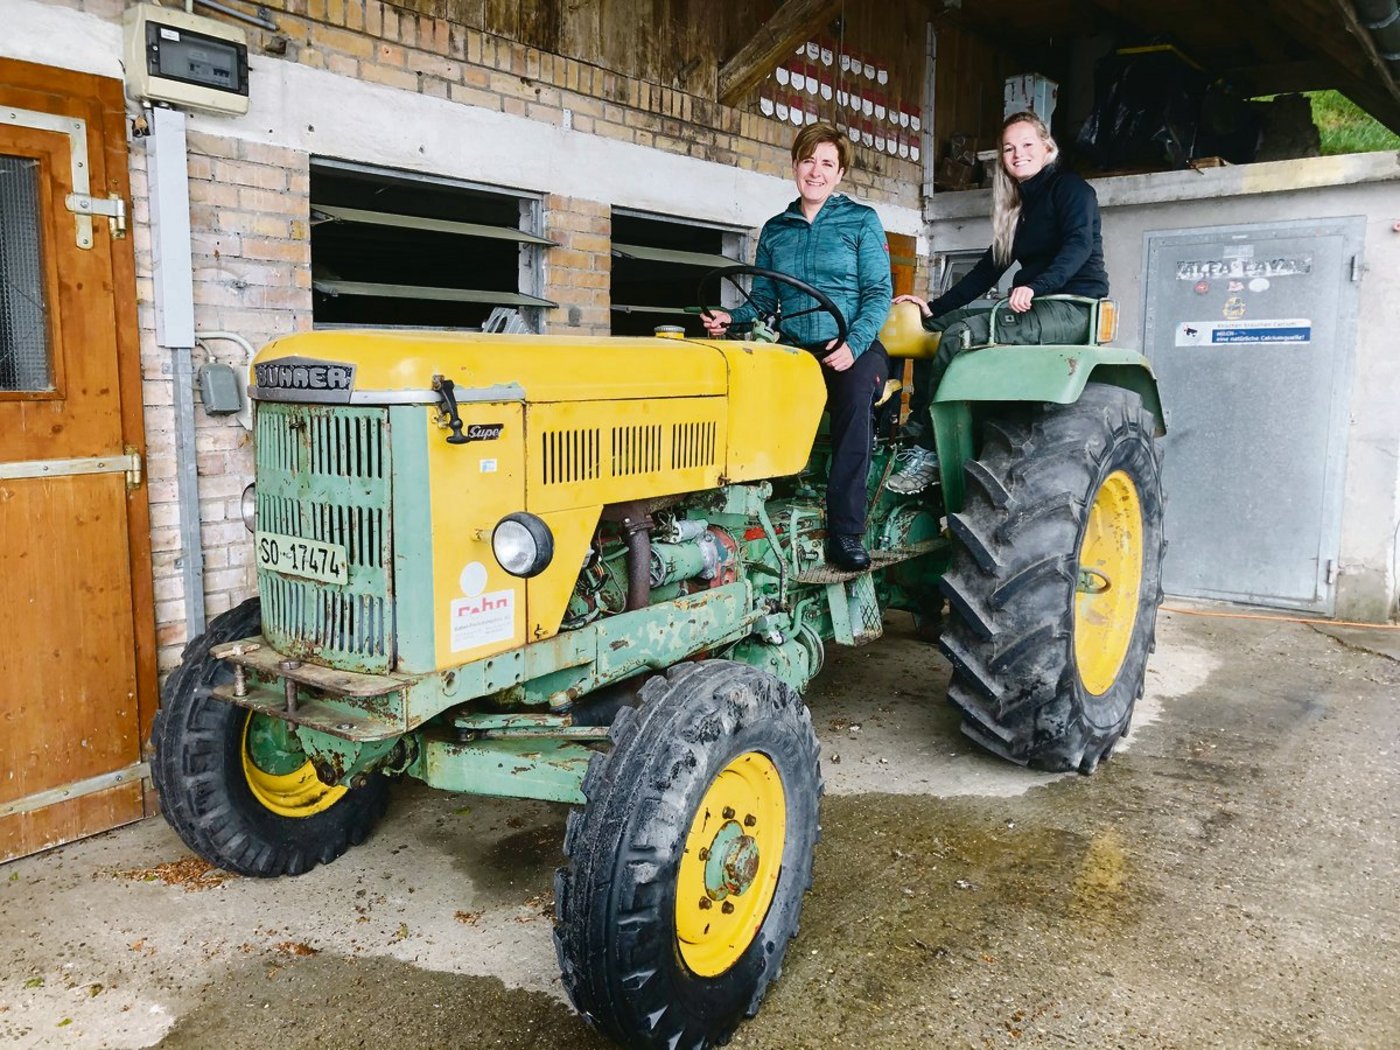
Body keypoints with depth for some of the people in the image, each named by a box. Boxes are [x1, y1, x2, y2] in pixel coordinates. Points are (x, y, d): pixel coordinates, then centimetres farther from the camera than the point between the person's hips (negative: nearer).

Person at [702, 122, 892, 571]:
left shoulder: (861, 221, 7)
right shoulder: (774, 231, 17)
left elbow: (879, 292, -1)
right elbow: (762, 301, 16)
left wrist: (853, 343, -18)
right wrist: (731, 318, -6)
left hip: (853, 349, -2)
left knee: (855, 392, -37)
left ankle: (846, 532, -33)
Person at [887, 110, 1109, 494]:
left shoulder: (1070, 187, 0)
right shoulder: (1018, 204, 23)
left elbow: (1079, 245, -17)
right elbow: (989, 268, 21)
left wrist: (1034, 287, -33)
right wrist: (935, 308, 11)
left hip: (1072, 309, -9)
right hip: (1035, 308, 9)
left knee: (961, 334, -28)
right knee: (933, 329, -6)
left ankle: (927, 448, -26)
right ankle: (916, 430, -19)